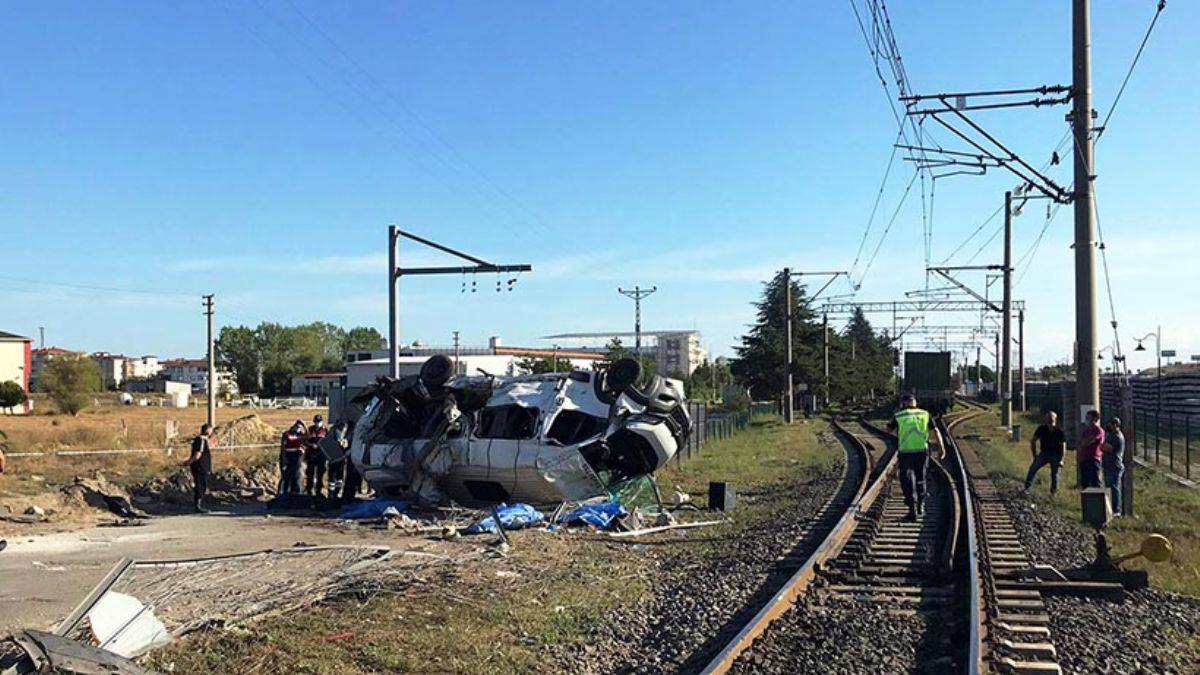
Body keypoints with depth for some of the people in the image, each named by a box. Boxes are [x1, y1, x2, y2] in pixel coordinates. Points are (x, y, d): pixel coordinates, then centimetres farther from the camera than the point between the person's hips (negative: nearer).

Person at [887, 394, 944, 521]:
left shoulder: (899, 416, 4)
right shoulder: (925, 414, 9)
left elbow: (889, 429, 20)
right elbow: (935, 431, -1)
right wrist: (941, 446, -8)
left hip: (905, 452, -3)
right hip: (922, 451, 3)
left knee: (908, 482, -1)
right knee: (920, 478, 22)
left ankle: (912, 510, -12)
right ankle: (920, 505, 32)